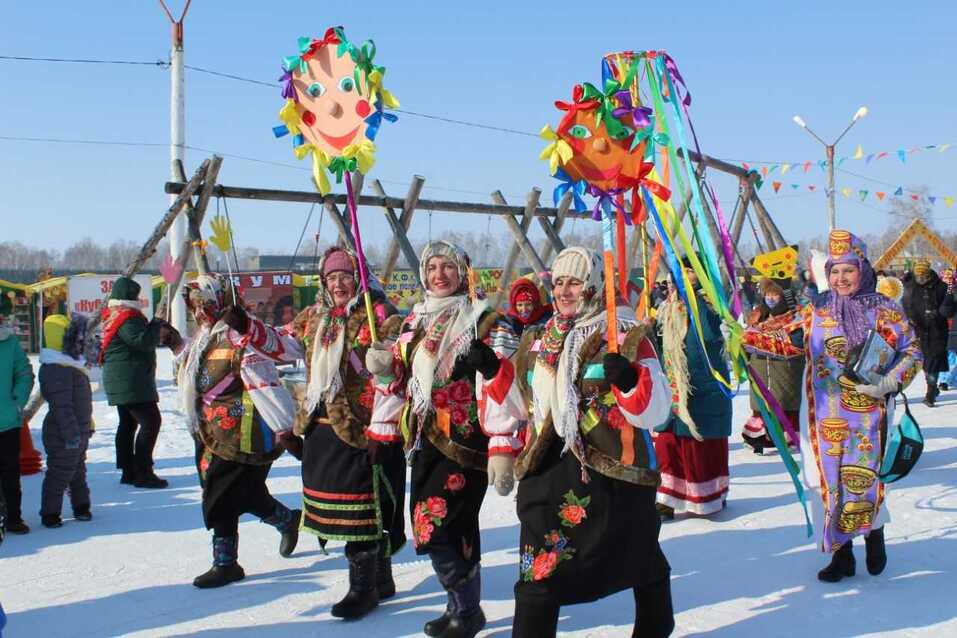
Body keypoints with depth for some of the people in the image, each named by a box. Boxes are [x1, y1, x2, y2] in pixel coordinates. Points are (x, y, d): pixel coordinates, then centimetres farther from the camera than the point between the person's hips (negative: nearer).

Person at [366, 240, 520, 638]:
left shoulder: (481, 321, -8)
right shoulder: (415, 321, 15)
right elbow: (401, 380, 27)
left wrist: (502, 449, -20)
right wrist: (385, 366, 5)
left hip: (465, 442, -7)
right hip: (425, 441, 7)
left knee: (438, 528, -11)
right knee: (427, 526, 9)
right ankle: (462, 606, 25)